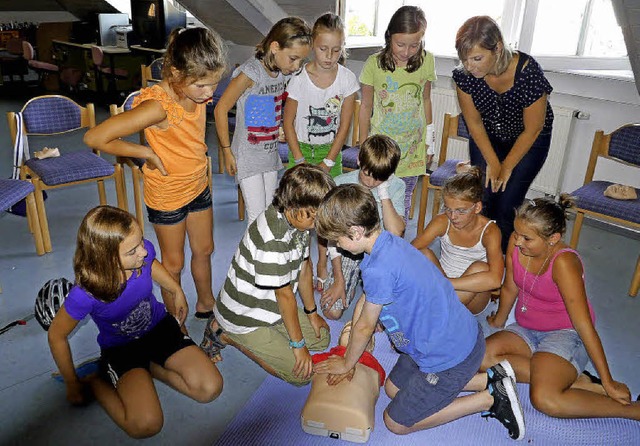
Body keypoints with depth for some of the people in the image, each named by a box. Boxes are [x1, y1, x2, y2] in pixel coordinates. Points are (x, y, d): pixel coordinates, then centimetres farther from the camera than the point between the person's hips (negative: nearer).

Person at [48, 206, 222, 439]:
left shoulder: (143, 252, -24)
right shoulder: (86, 294, -33)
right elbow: (56, 335, -13)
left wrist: (177, 292, 18)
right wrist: (73, 384, -1)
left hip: (159, 327, 4)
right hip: (120, 348, -3)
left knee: (210, 388, -12)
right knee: (145, 425, -23)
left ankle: (150, 368, 9)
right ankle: (96, 382, 4)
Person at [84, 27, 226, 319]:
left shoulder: (197, 92, -10)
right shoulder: (158, 106, -32)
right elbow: (94, 138, -31)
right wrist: (147, 153, -23)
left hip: (198, 186, 7)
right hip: (167, 195, -6)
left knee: (203, 250, 21)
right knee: (174, 264, 12)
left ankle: (206, 304, 44)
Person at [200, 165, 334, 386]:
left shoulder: (297, 218, -6)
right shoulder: (273, 239, -35)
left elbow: (304, 267, 5)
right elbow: (285, 294, -25)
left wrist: (312, 313, 13)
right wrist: (298, 344, -13)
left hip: (270, 306, 9)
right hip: (245, 316, -9)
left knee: (321, 338, 13)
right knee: (301, 374, -6)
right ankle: (224, 334, 2)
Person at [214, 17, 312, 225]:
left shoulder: (283, 73, 1)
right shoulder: (250, 73, -20)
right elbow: (221, 109, -14)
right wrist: (227, 152, -11)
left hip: (271, 154, 7)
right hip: (247, 157, -7)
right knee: (257, 217, -5)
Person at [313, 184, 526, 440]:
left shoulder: (378, 270, -31)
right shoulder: (389, 242, -2)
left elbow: (365, 327, -14)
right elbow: (366, 300, 6)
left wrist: (346, 364, 5)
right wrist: (347, 355, 9)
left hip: (449, 355, -9)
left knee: (396, 422, 9)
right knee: (393, 388, 23)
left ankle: (490, 400, 6)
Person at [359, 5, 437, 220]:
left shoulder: (426, 61, -5)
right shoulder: (374, 64, -11)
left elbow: (426, 100, 9)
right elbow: (366, 107, -1)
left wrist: (430, 140, 12)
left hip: (412, 147, 2)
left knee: (403, 202, 13)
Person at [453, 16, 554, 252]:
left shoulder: (528, 72, -34)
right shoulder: (464, 75, -25)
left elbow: (532, 130, -20)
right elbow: (474, 123, -10)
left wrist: (506, 168, -11)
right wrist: (493, 163, -8)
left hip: (528, 141, -2)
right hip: (487, 137, 3)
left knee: (507, 204, -8)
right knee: (481, 199, -5)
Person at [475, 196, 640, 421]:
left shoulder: (563, 263, -25)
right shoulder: (516, 243, -9)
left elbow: (584, 324, -24)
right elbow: (510, 288, 8)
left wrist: (608, 382, -19)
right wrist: (499, 320, 22)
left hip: (566, 334, -6)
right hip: (527, 330, 7)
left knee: (545, 400, -31)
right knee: (483, 356, -22)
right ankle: (577, 381, -12)